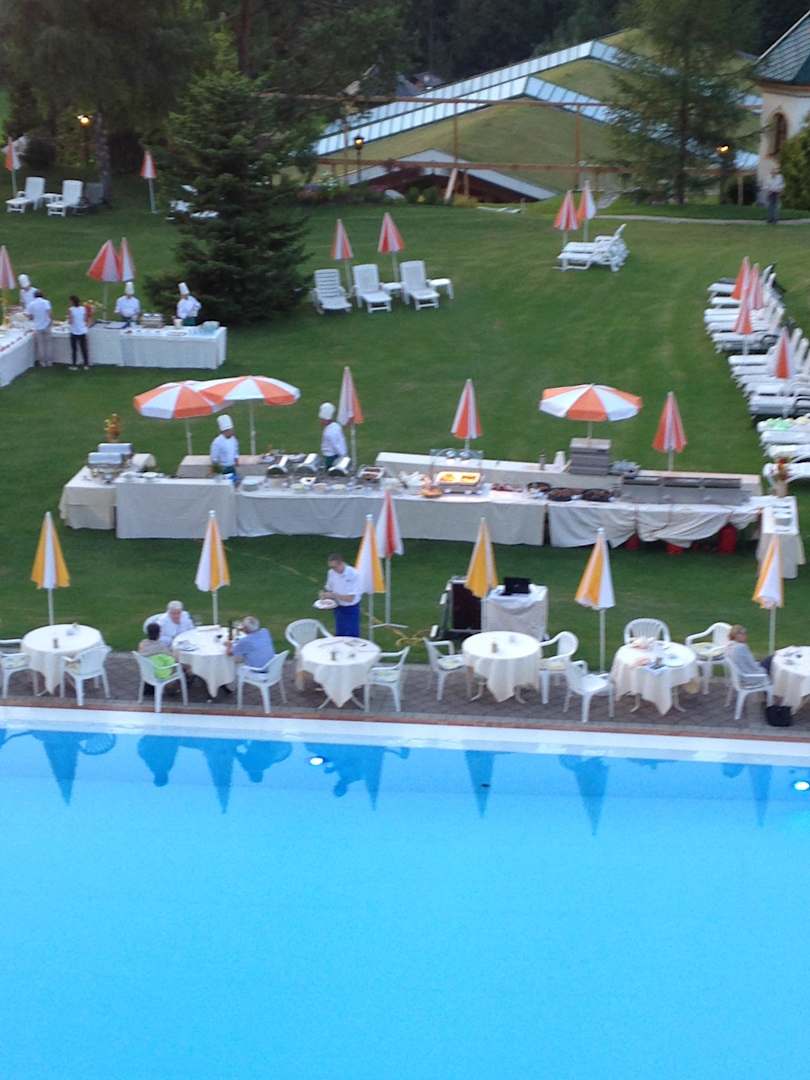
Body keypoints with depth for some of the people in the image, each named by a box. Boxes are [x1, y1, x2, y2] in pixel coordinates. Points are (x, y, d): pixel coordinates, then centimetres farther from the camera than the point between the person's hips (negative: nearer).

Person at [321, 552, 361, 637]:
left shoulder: (353, 574, -21)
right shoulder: (331, 573, -5)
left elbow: (350, 598, -22)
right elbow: (329, 589, 10)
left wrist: (333, 595, -26)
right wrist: (325, 594, -12)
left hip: (351, 610, -5)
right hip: (338, 609, 5)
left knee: (352, 637, -1)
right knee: (339, 636, 12)